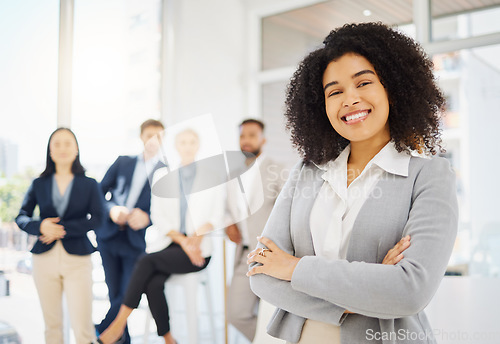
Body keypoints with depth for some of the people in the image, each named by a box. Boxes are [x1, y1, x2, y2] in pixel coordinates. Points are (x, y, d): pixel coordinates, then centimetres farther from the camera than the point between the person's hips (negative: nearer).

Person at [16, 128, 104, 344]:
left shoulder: (89, 185, 5)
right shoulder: (39, 184, 10)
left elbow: (97, 219, -5)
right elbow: (21, 217, 9)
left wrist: (62, 229, -15)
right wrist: (40, 226, -12)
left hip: (77, 260, -2)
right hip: (45, 259, 2)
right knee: (52, 325, 9)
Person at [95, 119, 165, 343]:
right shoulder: (123, 162, 13)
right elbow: (99, 192, 10)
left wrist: (147, 218, -17)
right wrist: (111, 209, -9)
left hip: (136, 239, -2)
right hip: (109, 235, 2)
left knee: (129, 294, -9)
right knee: (115, 295, 7)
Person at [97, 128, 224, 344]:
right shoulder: (162, 174, 11)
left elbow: (216, 215, 5)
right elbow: (158, 217, 5)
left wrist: (198, 234, -15)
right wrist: (183, 241, -10)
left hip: (198, 249, -2)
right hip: (168, 243, 2)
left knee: (146, 261, -26)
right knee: (153, 284, -26)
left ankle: (120, 324, -17)